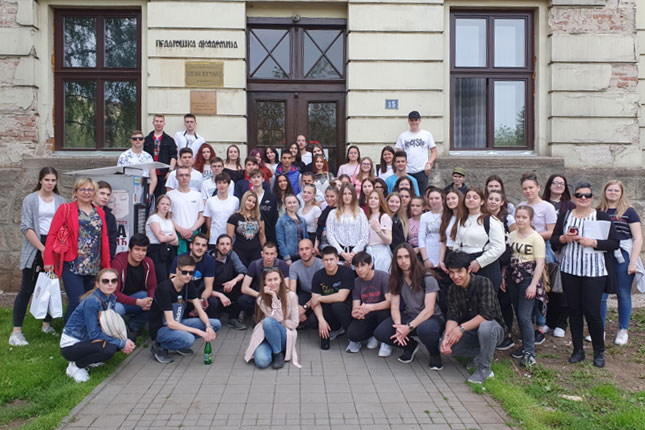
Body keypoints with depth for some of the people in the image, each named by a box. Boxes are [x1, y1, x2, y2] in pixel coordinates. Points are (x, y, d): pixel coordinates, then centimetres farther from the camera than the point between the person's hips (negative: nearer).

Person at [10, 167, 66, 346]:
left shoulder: (61, 201, 9)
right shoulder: (30, 200, 0)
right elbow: (26, 227, -7)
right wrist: (42, 249, -13)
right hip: (34, 249, -3)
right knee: (27, 290, -4)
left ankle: (46, 324, 24)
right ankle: (16, 331, 1)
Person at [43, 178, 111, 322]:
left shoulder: (100, 213, 14)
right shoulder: (65, 209, 3)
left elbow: (104, 239, 14)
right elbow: (52, 235, -2)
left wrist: (106, 265, 10)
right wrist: (48, 260, -8)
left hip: (94, 267, 4)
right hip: (72, 265, -4)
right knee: (77, 302, -11)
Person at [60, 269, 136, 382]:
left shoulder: (111, 298, -1)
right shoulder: (92, 301, -25)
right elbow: (94, 334, -25)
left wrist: (124, 341, -16)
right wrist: (121, 343, -22)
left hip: (86, 340, 8)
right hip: (70, 346, -8)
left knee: (129, 342, -5)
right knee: (109, 349, -32)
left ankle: (88, 359, 8)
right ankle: (75, 365, -8)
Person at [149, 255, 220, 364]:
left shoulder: (189, 285, -2)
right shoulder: (164, 288, -24)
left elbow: (200, 311, -3)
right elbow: (170, 323, -28)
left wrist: (208, 327, -24)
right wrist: (198, 332, -32)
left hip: (178, 324, 7)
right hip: (160, 329, -7)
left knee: (216, 324, -8)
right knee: (188, 339, -37)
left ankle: (181, 344, 3)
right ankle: (160, 347, -8)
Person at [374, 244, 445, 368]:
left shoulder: (427, 278, -14)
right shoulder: (396, 280, 1)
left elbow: (429, 310, -19)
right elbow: (394, 307, -4)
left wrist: (409, 327, -28)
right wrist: (398, 325, -25)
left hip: (431, 318, -4)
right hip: (408, 316, 5)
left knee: (425, 329, -41)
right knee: (380, 333, -19)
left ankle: (434, 353, -5)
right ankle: (410, 345, 10)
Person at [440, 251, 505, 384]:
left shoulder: (484, 282, -19)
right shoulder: (452, 289, 0)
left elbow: (487, 313, -28)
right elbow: (452, 316, -8)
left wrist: (462, 328, -34)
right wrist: (447, 335, -27)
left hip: (493, 327, -5)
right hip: (470, 332, 5)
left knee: (485, 327, -40)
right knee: (444, 346, -19)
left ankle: (484, 369, -16)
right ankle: (479, 355, 7)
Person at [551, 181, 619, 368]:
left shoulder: (602, 217, -1)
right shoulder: (564, 216, 8)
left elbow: (615, 243, -4)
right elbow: (553, 241, 9)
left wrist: (593, 243, -17)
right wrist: (563, 238, -11)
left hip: (594, 271, -3)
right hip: (570, 270, 3)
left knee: (592, 311, -4)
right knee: (574, 311, 8)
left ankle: (599, 352, 18)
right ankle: (578, 350, 22)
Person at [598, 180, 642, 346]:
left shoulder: (629, 212, 0)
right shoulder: (598, 212, 8)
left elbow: (638, 238, -2)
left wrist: (633, 262, -9)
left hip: (623, 257, -2)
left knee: (624, 294, 7)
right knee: (600, 295, 1)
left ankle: (623, 330, 20)